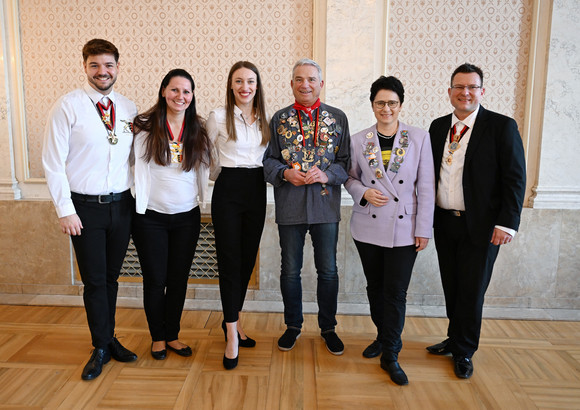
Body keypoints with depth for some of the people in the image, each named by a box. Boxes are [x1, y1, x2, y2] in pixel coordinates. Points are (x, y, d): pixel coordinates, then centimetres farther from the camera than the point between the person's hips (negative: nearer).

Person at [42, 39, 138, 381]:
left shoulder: (129, 108, 6)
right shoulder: (67, 106, -5)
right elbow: (53, 163, -6)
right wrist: (65, 210, -10)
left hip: (122, 205, 3)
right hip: (85, 207, -3)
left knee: (112, 277, 15)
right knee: (95, 281, 6)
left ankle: (109, 339, 33)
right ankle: (102, 347, 24)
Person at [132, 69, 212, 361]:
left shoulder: (198, 131, 6)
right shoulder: (146, 127, -3)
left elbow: (205, 170, 9)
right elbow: (140, 169, -4)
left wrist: (204, 199, 2)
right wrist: (140, 207, -7)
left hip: (187, 217, 3)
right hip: (151, 217, -2)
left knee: (179, 279, 11)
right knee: (155, 280, 7)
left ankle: (172, 335, 29)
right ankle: (157, 337, 27)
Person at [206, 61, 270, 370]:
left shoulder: (264, 120, 9)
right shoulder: (218, 118, -3)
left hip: (256, 191, 5)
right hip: (228, 192, -4)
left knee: (248, 260, 10)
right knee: (230, 262, -4)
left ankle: (233, 320, 28)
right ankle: (232, 334, 5)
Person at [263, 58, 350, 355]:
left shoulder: (337, 118, 5)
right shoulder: (280, 119, 6)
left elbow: (346, 161, 3)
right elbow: (268, 160, 6)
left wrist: (327, 175, -15)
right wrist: (284, 173, -13)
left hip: (326, 205, 0)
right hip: (290, 206, 1)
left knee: (328, 270, 8)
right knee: (290, 270, 10)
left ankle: (328, 328, 28)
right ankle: (293, 326, 30)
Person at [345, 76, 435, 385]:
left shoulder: (419, 138, -1)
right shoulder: (358, 141, 2)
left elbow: (426, 187, -1)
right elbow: (350, 178, 13)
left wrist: (424, 229, -4)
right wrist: (363, 192, -10)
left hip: (403, 229, -2)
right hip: (368, 228, 2)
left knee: (396, 292, -1)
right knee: (375, 287, 14)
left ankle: (390, 355, 15)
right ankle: (383, 337, 37)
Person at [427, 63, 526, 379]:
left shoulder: (502, 126, -5)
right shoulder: (438, 127, 9)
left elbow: (515, 178, -9)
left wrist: (507, 223, -15)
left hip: (481, 226, -4)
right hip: (444, 223, 4)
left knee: (472, 291, 6)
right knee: (451, 288, 15)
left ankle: (464, 352, 25)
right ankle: (455, 340, 35)